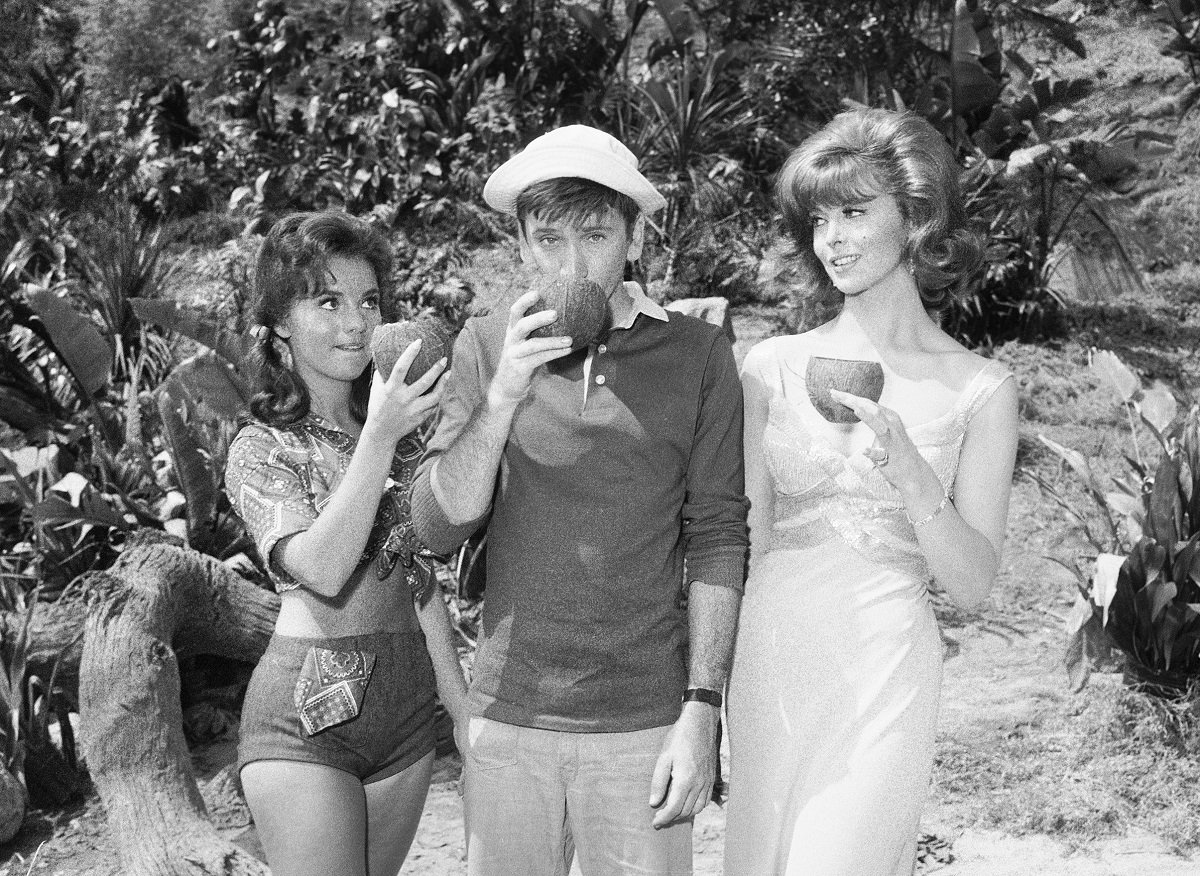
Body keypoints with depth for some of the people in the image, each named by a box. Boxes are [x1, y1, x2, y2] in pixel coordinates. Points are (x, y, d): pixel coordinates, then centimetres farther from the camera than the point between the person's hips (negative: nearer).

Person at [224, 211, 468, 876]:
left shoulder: (399, 433, 10)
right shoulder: (261, 448, -6)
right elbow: (322, 569, -22)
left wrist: (466, 709, 15)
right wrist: (378, 437, -28)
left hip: (407, 713, 6)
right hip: (306, 721, -5)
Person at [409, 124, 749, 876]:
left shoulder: (696, 354, -3)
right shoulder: (487, 347, 1)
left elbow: (717, 539, -2)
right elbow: (438, 527, -2)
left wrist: (702, 710, -7)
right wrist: (502, 398, -15)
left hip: (645, 724, -1)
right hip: (507, 720, 2)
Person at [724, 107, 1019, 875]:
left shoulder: (981, 392, -1)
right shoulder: (774, 367, 4)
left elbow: (974, 585, -1)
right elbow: (745, 537, 8)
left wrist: (909, 470, -16)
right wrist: (709, 696, 4)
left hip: (882, 675, -2)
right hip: (769, 663, 3)